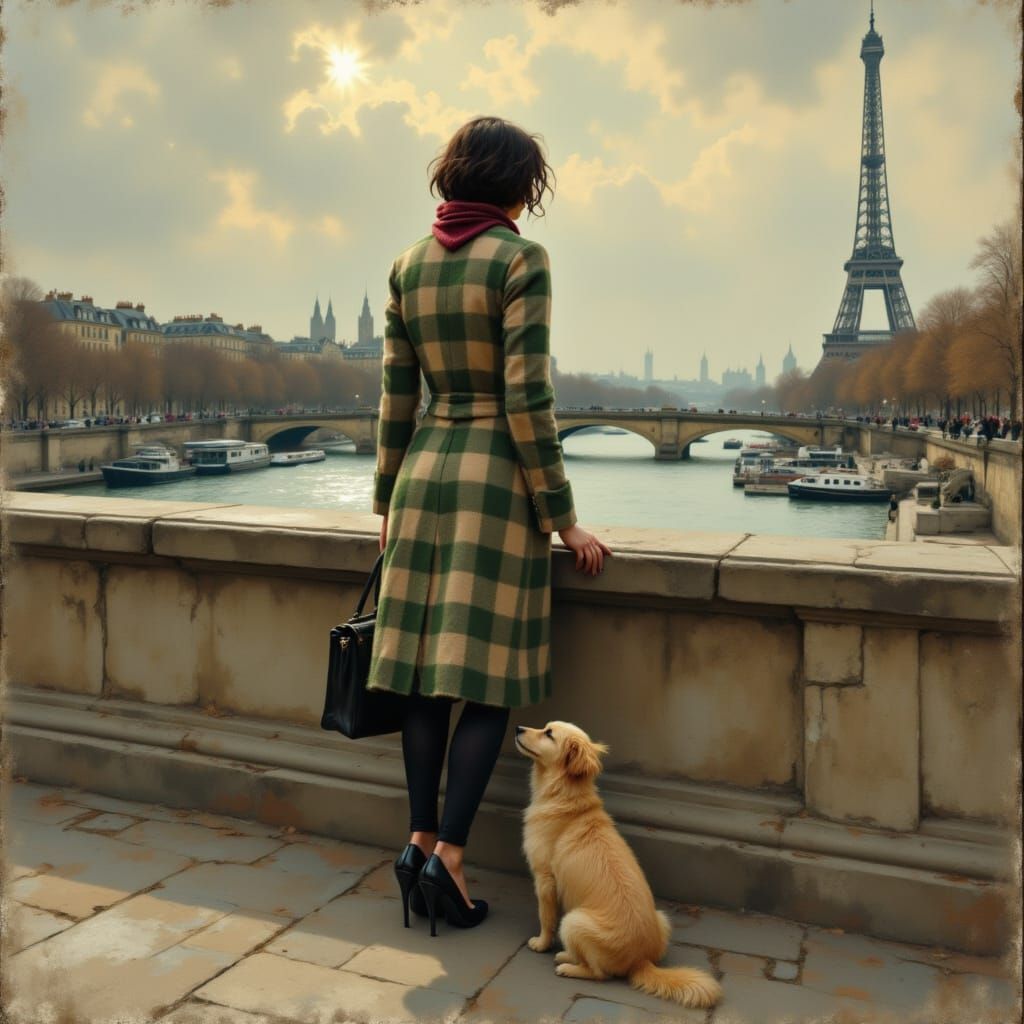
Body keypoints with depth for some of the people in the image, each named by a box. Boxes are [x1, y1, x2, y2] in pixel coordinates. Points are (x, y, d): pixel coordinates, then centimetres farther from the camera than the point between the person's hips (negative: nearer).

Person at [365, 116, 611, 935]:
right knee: (487, 678, 0)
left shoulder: (408, 266, 10)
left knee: (426, 669, 9)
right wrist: (562, 518, -9)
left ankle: (420, 839, 15)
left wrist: (388, 499, 19)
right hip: (497, 475, -6)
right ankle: (449, 854, 1)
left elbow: (395, 398, 11)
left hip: (425, 469, 6)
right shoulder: (518, 260, -8)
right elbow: (526, 399, -14)